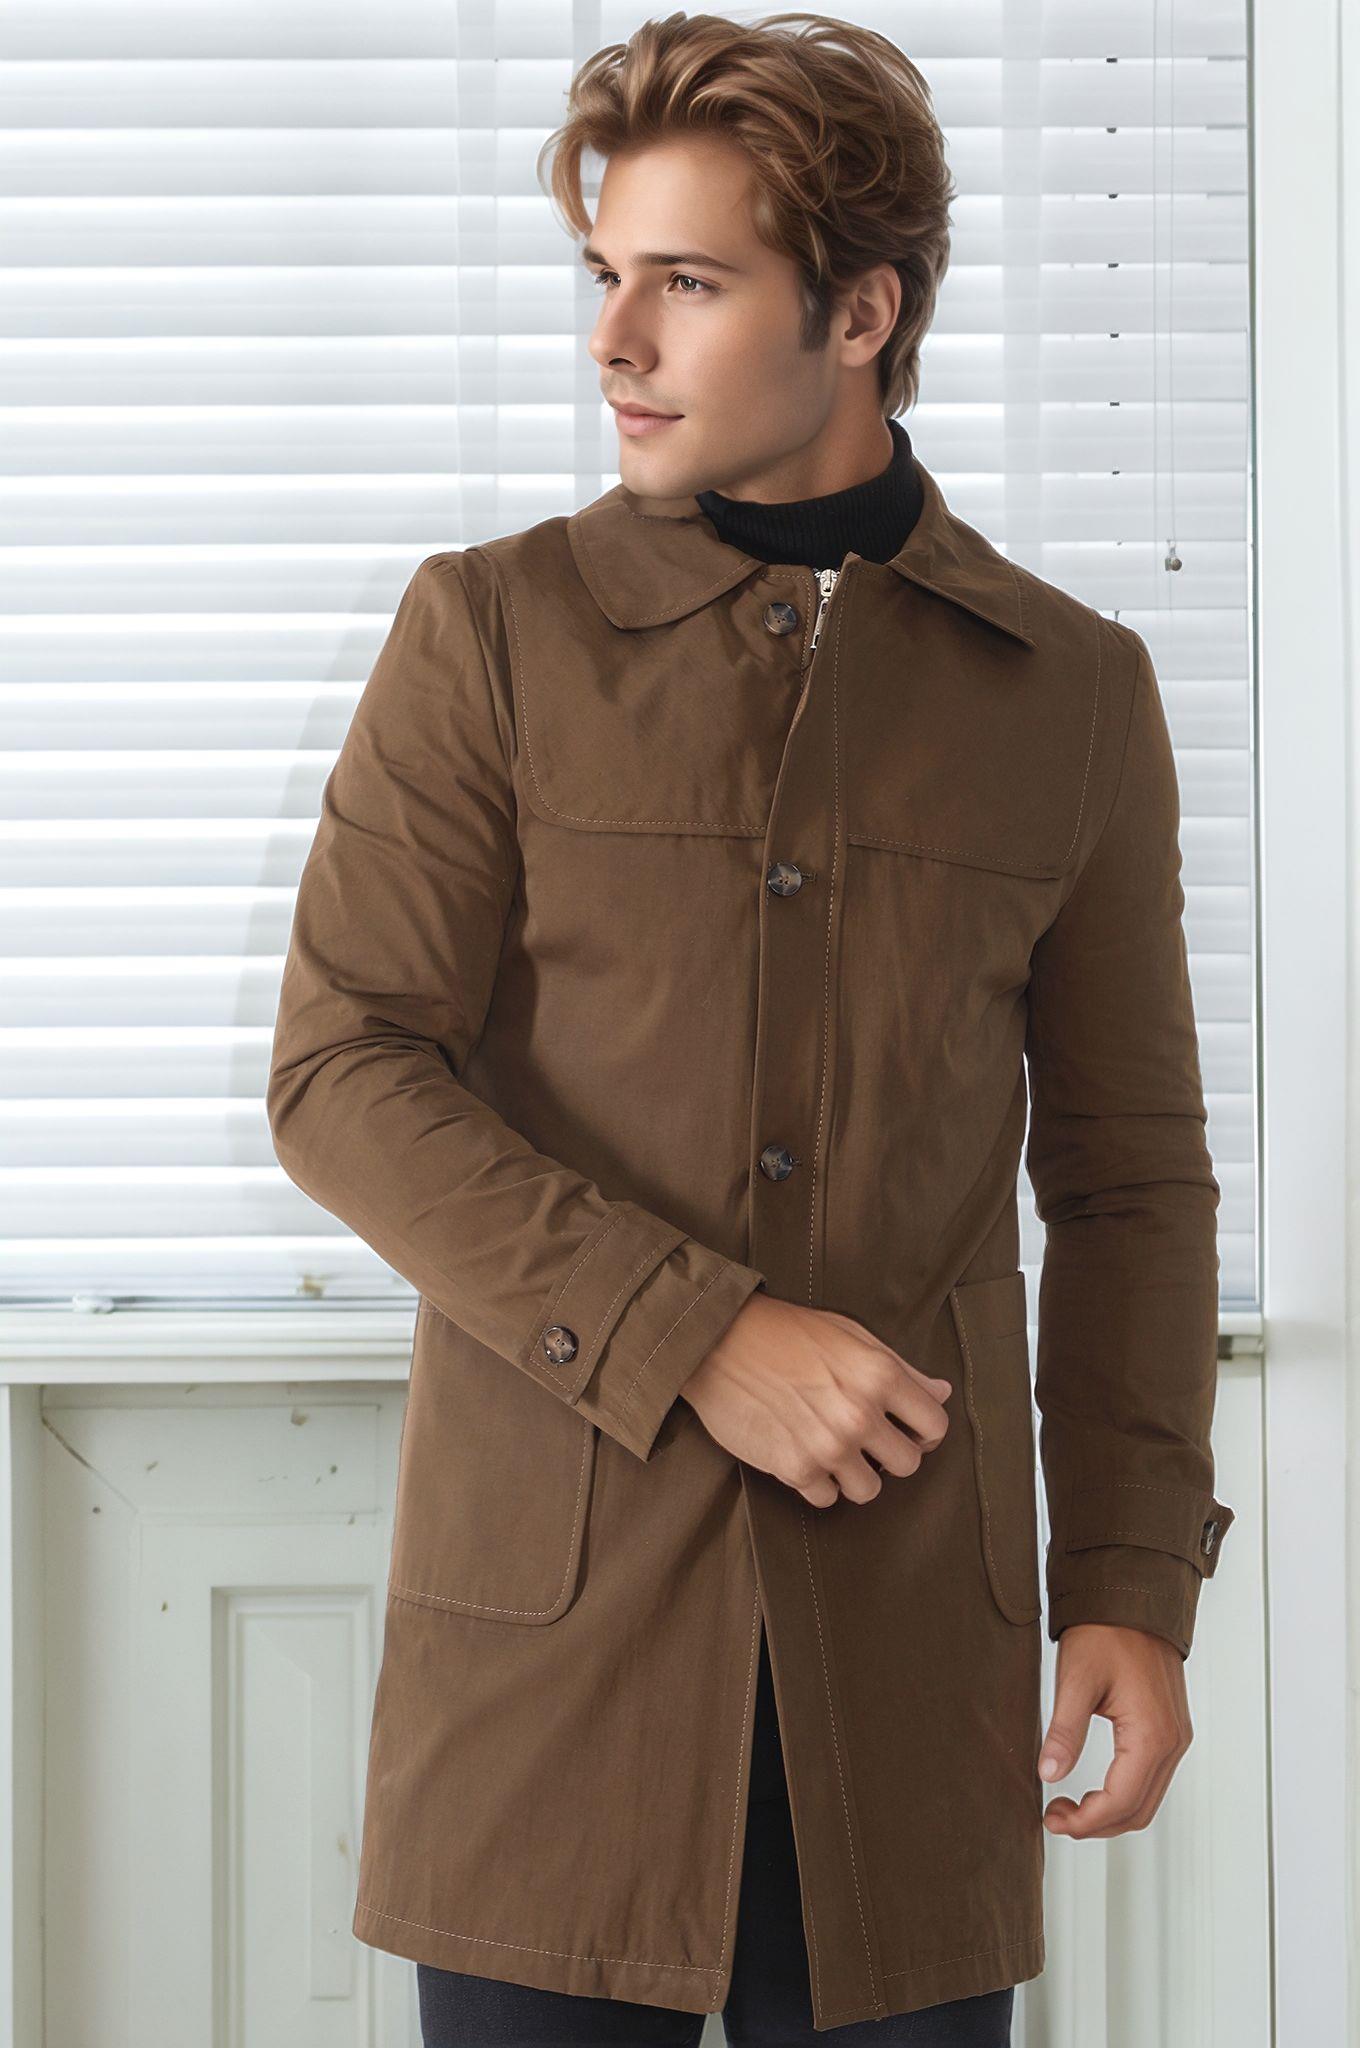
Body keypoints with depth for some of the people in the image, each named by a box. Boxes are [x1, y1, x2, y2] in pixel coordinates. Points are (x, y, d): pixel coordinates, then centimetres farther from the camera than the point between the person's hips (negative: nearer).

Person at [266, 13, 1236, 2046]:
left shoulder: (1073, 691, 7)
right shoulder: (491, 631, 2)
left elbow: (1128, 1174, 10)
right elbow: (342, 1075, -5)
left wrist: (1135, 1582, 2)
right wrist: (691, 1343, -14)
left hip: (911, 1647, 1)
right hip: (551, 1615, -1)